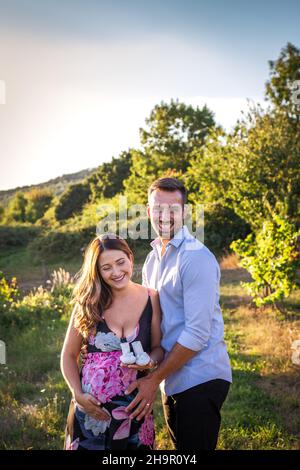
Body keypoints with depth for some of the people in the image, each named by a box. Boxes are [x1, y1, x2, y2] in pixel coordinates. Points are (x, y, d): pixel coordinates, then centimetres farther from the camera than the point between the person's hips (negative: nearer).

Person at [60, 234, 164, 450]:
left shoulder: (151, 298, -3)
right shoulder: (88, 303, -4)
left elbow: (159, 347, 4)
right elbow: (69, 355, 4)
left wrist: (150, 361, -17)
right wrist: (78, 395, -8)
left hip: (135, 405, 0)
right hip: (92, 405, 0)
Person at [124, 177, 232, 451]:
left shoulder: (197, 258, -17)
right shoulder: (154, 257, 10)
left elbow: (197, 334, -21)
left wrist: (154, 379, -16)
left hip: (200, 379, -8)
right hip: (172, 379, 8)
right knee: (180, 449, 19)